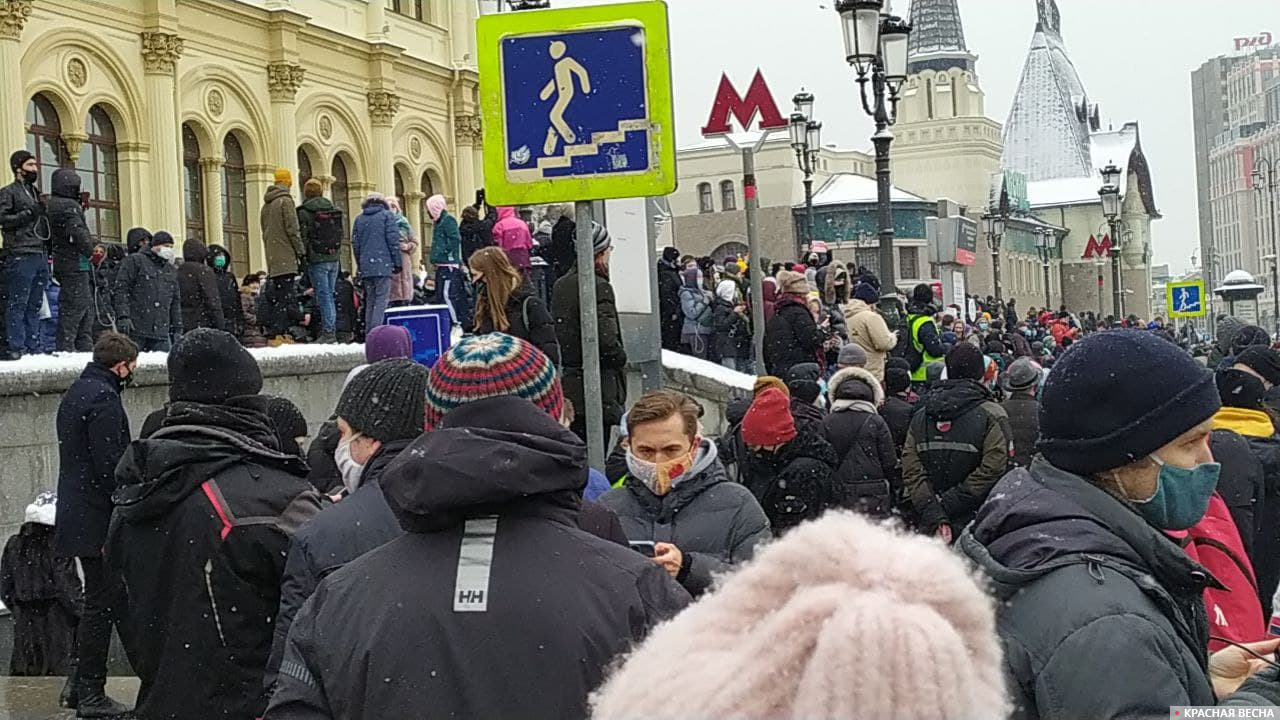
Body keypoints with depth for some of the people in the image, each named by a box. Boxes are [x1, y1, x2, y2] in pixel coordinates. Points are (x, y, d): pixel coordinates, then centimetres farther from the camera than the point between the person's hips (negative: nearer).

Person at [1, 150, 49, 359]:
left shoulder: (35, 193, 23)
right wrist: (27, 214, -17)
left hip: (40, 255, 8)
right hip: (20, 256, -8)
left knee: (35, 305, 9)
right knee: (17, 304, -8)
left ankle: (34, 347, 12)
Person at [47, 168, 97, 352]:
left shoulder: (50, 206, 16)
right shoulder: (69, 206, -14)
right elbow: (78, 233, -22)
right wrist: (91, 252, -14)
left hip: (61, 264, 10)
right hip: (76, 265, -10)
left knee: (86, 304, 15)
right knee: (75, 306, -7)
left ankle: (85, 346, 17)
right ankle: (66, 347, -7)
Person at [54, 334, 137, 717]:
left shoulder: (75, 393, 17)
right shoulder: (103, 399, -16)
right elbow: (109, 465, -22)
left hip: (76, 516, 11)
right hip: (99, 522, -11)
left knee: (97, 601, 17)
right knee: (103, 604, -5)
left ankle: (82, 688, 23)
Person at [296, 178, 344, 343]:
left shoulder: (304, 212, -7)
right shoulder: (335, 210, 10)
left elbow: (302, 238, -9)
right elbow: (343, 235, 14)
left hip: (317, 260, -5)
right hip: (334, 259, 5)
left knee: (323, 296, -5)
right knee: (330, 294, 11)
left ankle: (328, 332, -8)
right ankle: (332, 330, 11)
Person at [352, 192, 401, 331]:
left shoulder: (359, 218, 13)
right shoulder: (387, 215, 1)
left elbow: (355, 243, 13)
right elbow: (393, 240, -5)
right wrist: (397, 262, 0)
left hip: (366, 266, 5)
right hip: (383, 265, -4)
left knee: (370, 300, 11)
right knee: (382, 299, -7)